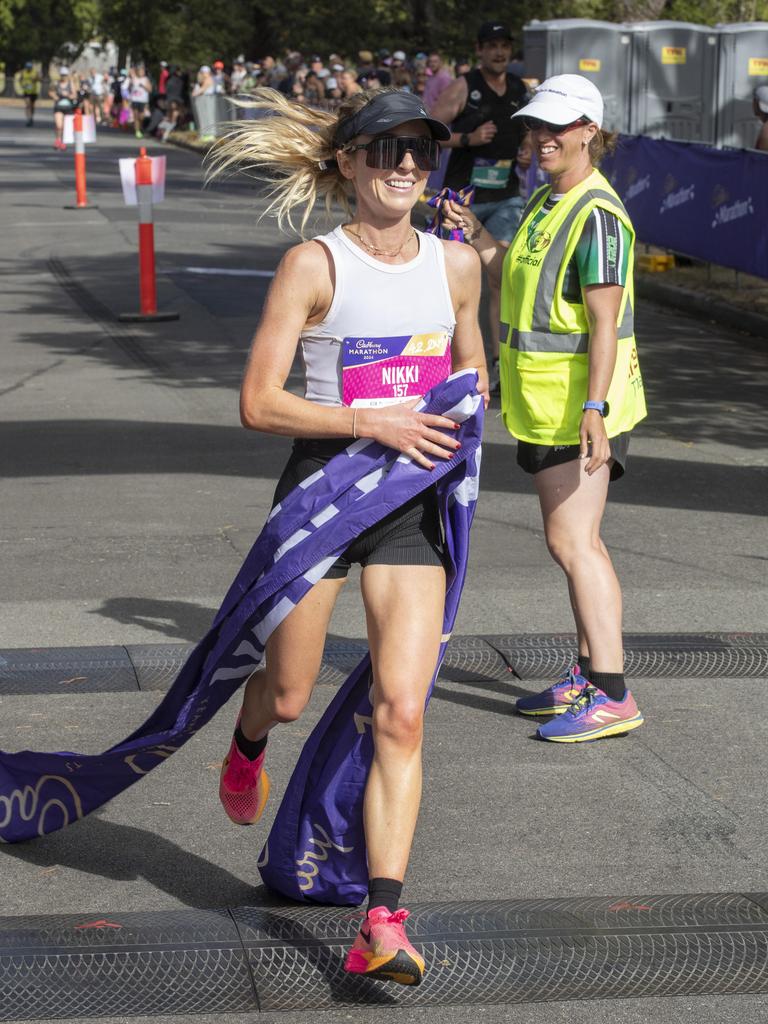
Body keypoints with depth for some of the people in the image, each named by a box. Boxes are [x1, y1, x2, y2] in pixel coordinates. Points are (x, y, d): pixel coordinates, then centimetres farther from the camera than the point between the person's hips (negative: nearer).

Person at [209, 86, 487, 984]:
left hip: (413, 502, 3)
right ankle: (247, 749, 51)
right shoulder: (313, 266, -9)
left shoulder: (456, 264, 5)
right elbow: (258, 404, -13)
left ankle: (382, 926, -6)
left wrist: (465, 422, 1)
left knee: (401, 713, -7)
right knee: (289, 695, 11)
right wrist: (376, 422, -20)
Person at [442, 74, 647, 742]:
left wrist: (594, 407, -27)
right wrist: (479, 240, 10)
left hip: (581, 405, -10)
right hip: (545, 403, 10)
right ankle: (590, 674, 26)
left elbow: (605, 320, -22)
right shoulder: (546, 201, 12)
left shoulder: (598, 215, -18)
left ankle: (612, 696, -10)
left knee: (572, 539, -12)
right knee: (571, 537, 15)